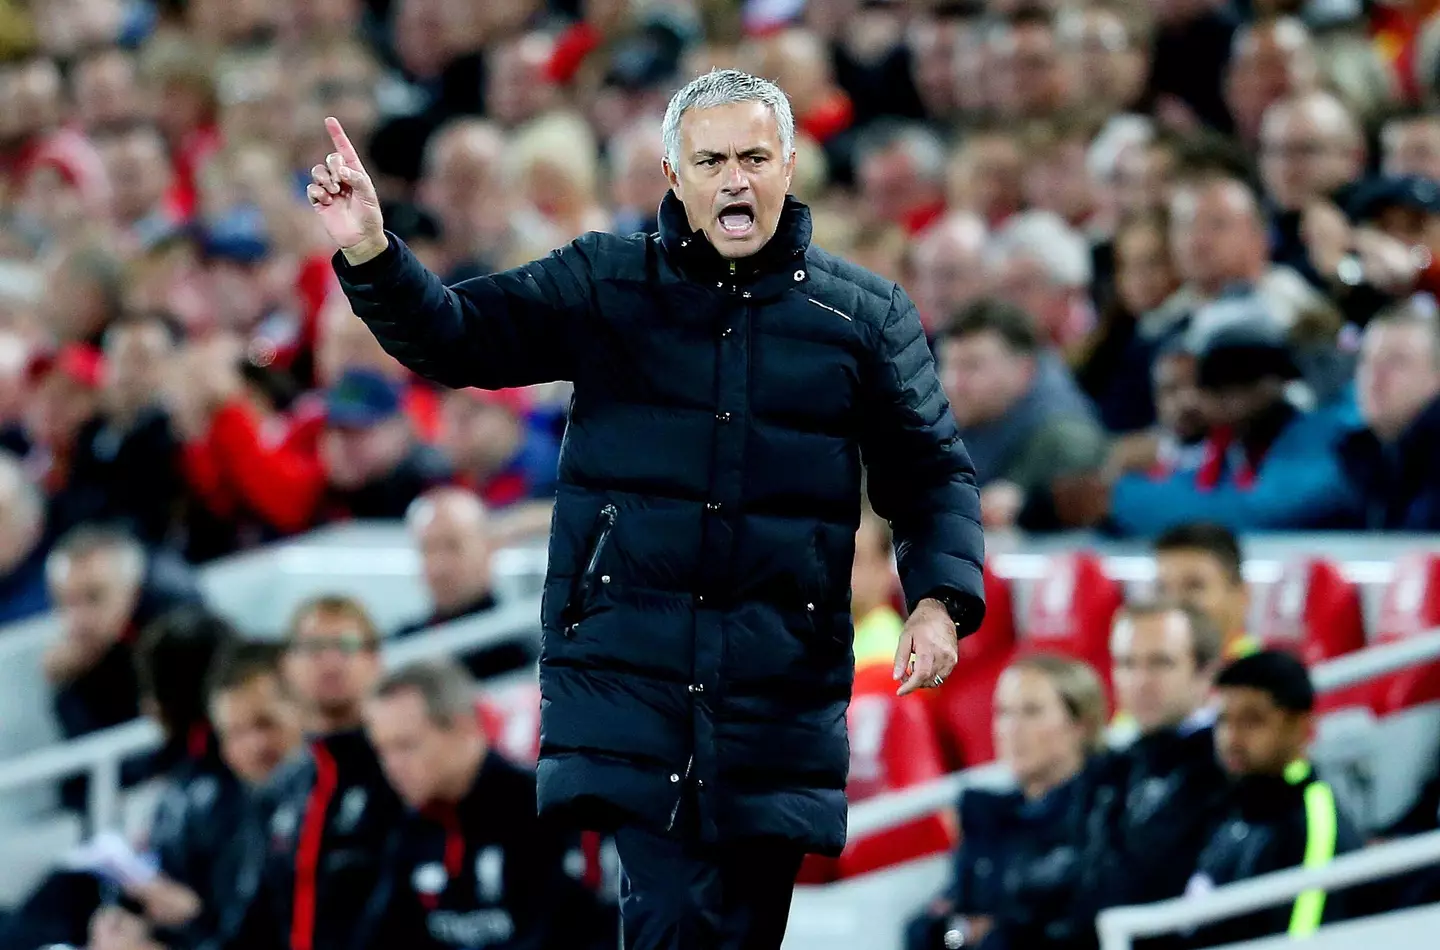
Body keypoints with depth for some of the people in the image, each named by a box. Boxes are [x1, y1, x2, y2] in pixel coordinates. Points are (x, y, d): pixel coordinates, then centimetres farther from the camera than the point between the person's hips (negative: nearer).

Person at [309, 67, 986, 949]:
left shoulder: (867, 314, 7)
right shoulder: (608, 282, 5)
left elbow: (934, 472, 10)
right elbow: (457, 338, 1)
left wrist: (940, 601, -7)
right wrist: (370, 252, -17)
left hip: (778, 685, 2)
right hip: (630, 666, -2)